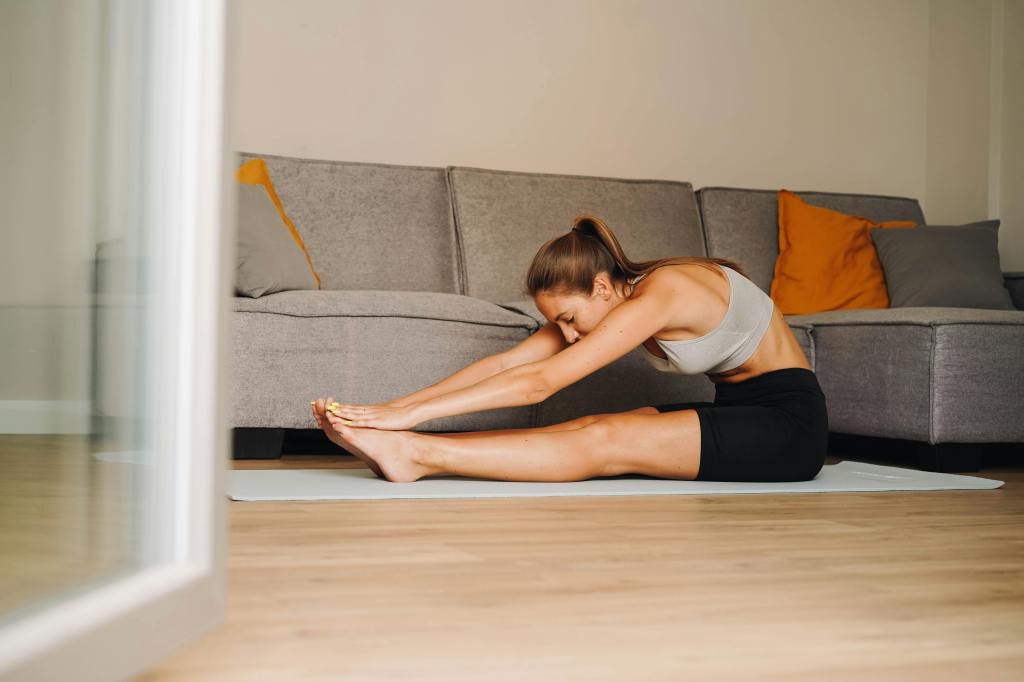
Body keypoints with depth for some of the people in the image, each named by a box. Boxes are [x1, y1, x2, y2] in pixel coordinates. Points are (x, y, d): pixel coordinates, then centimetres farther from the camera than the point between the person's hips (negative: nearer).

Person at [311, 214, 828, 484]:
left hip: (788, 426, -8)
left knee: (604, 441, -25)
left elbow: (539, 382, -31)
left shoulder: (658, 295, -26)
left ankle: (413, 453, -32)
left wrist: (412, 413, -33)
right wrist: (391, 408, -15)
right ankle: (402, 448, -24)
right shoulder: (599, 301, 0)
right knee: (589, 429, -14)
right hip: (737, 411, 8)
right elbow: (505, 363, -6)